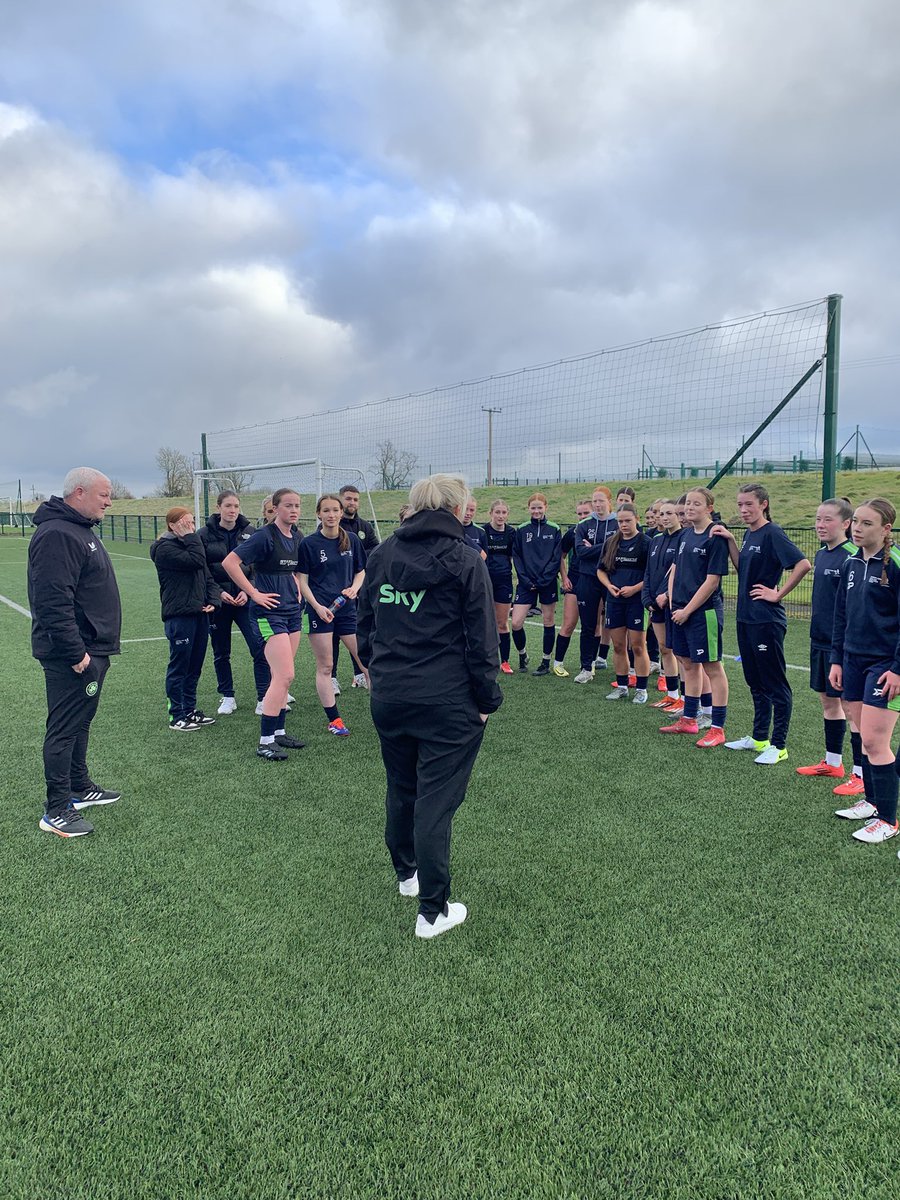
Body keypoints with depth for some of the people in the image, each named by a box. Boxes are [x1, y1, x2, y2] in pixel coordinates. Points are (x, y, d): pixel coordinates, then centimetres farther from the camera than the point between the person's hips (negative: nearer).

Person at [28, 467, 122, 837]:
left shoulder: (80, 529, 15)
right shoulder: (56, 536, -19)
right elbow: (53, 603, -26)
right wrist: (75, 653, -24)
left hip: (90, 650, 11)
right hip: (72, 656, -10)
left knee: (80, 723, 20)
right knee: (65, 728, -2)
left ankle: (80, 789, 33)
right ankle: (57, 811, 7)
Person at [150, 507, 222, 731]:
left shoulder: (190, 544, 17)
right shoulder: (165, 548, -9)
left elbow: (206, 576, 16)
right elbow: (196, 561, -23)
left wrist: (213, 601, 1)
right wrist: (190, 536, -12)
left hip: (199, 613, 8)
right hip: (179, 616, -8)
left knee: (195, 666, 13)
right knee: (179, 666, 0)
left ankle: (190, 709, 25)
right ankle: (177, 717, 9)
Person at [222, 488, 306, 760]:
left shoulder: (298, 537, 10)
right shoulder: (265, 536, -14)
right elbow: (229, 562, -19)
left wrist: (297, 589, 12)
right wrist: (254, 593, -17)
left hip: (292, 610, 8)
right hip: (270, 612, -8)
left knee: (283, 676, 12)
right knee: (285, 676, -13)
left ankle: (278, 731, 23)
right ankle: (265, 742, -5)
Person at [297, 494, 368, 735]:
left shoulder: (352, 541, 5)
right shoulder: (309, 543, -4)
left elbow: (361, 571, 15)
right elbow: (302, 580, -3)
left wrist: (354, 587, -6)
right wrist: (317, 606, -14)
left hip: (347, 607, 3)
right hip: (320, 610, -3)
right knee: (324, 667, 2)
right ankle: (333, 719, 12)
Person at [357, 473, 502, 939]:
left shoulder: (380, 555, 5)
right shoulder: (464, 561, -11)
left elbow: (365, 624, 13)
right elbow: (481, 639, -11)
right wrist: (488, 699, -2)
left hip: (388, 696, 6)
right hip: (447, 701, -5)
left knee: (400, 788, 22)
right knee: (436, 798, 2)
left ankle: (407, 872, 44)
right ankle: (432, 911, 12)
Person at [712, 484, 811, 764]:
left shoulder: (772, 533, -14)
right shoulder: (749, 535, 12)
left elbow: (803, 564, -23)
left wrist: (778, 594, -17)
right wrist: (730, 540, 9)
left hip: (767, 620, -9)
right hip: (745, 617, 9)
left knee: (775, 684, 1)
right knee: (755, 682, 17)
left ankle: (778, 746, 9)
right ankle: (759, 738, 28)